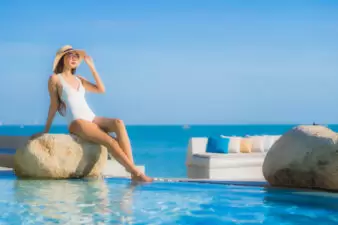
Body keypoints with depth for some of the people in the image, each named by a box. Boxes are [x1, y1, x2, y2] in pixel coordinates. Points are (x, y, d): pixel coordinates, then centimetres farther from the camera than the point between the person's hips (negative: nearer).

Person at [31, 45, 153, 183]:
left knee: (118, 123, -27)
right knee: (110, 141, -29)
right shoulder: (55, 79, 7)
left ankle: (132, 169, -35)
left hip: (93, 119, 6)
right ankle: (136, 173, -33)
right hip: (76, 123, -5)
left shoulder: (79, 79, 23)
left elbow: (101, 89, 12)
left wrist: (91, 67, 11)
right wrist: (46, 131, 5)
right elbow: (54, 105, 7)